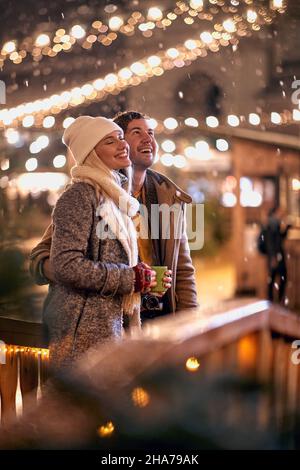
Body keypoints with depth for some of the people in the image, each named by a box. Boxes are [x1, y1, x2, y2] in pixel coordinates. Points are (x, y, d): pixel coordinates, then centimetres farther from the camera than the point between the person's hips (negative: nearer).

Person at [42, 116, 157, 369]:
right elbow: (66, 266, -20)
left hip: (109, 326, 9)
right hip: (84, 332, -9)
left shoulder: (112, 197, 17)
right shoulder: (80, 195, -11)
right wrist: (133, 277, -13)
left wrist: (146, 280, 8)